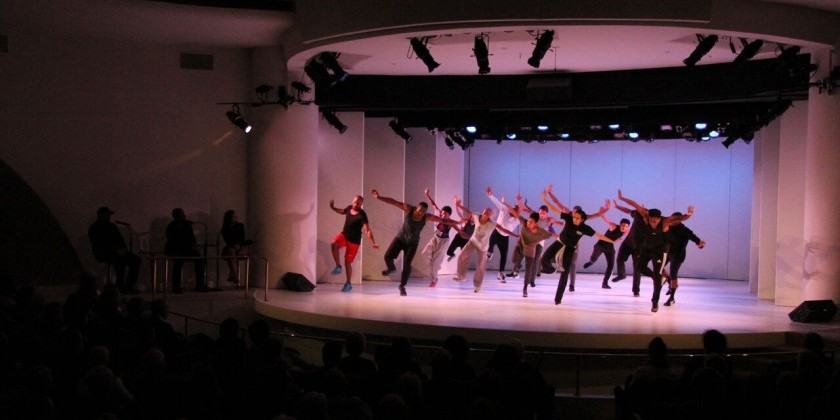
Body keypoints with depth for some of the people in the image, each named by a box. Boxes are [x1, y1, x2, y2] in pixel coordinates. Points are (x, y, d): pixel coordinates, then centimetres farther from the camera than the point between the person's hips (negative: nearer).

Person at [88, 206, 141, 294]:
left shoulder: (112, 226, 19)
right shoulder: (94, 228, -2)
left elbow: (120, 239, 17)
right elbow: (99, 244, -13)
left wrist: (122, 248, -5)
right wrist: (115, 250, -20)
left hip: (117, 252, 7)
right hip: (102, 253, -7)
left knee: (136, 259, -15)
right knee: (120, 259, -36)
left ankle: (129, 286, -16)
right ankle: (121, 286, -31)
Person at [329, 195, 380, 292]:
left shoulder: (362, 215, -19)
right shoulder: (349, 208, -1)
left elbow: (367, 230, -25)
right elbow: (342, 211, 25)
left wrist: (373, 243, -36)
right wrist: (332, 207, 8)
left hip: (354, 240, -4)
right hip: (344, 234, 4)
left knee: (348, 262, 1)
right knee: (334, 244, -29)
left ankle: (348, 284, 19)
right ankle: (338, 266, -14)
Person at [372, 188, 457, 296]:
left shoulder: (427, 217, -21)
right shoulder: (409, 209, -23)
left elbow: (443, 220, -17)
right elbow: (393, 202, -23)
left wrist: (458, 222, -18)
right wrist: (379, 197, -29)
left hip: (412, 243, 0)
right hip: (400, 238, 0)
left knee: (407, 264, -10)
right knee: (388, 256, -13)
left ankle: (402, 286, 14)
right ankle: (391, 268, 26)